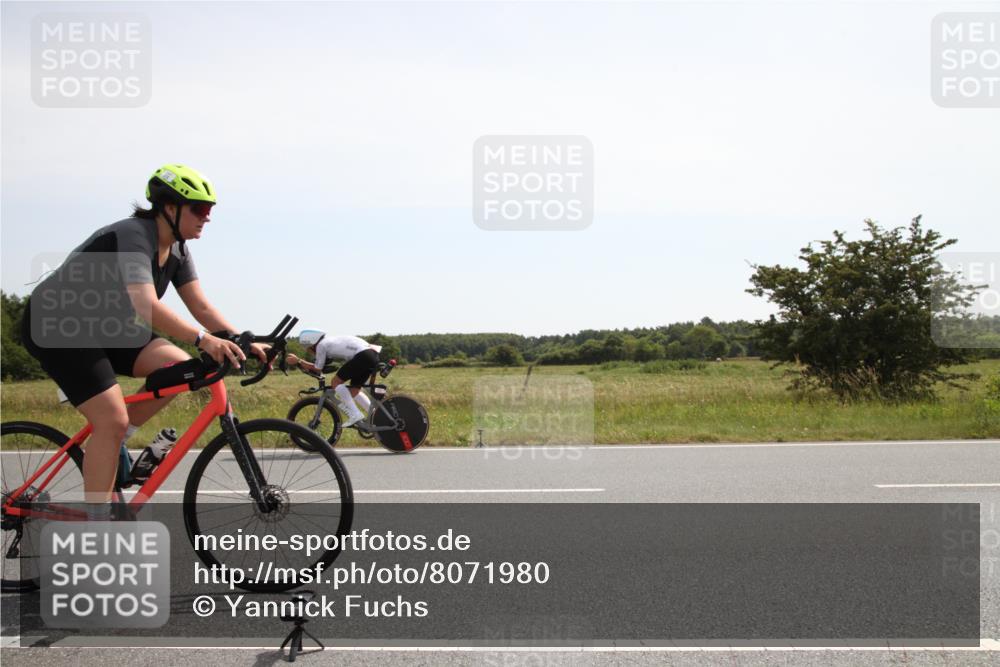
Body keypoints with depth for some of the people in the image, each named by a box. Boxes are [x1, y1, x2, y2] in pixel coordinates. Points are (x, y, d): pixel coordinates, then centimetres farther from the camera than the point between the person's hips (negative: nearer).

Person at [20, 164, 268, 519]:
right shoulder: (133, 237, -26)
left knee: (180, 366, -11)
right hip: (55, 325, -9)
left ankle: (106, 445, 4)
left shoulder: (176, 251, 1)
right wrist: (202, 338, -50)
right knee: (113, 420, -18)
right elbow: (146, 305, -41)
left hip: (101, 326, 9)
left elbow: (201, 306, -2)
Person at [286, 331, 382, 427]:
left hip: (363, 356, -9)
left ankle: (355, 415, -6)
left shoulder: (321, 345, 1)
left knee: (336, 382, 0)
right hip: (374, 356, 9)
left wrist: (298, 361, 15)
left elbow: (317, 369, 9)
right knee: (353, 390, 19)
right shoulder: (330, 342, 27)